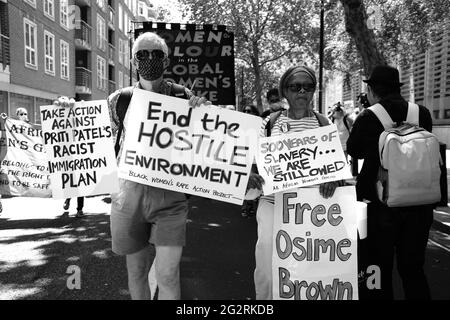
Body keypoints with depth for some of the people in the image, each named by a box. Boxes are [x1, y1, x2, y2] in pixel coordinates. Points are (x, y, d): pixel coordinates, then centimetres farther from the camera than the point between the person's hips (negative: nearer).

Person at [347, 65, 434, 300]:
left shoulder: (368, 117, -12)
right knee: (413, 269, 19)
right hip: (419, 203, 3)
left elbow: (353, 151, 3)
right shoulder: (422, 113, -4)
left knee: (379, 269, 13)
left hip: (380, 203, -3)